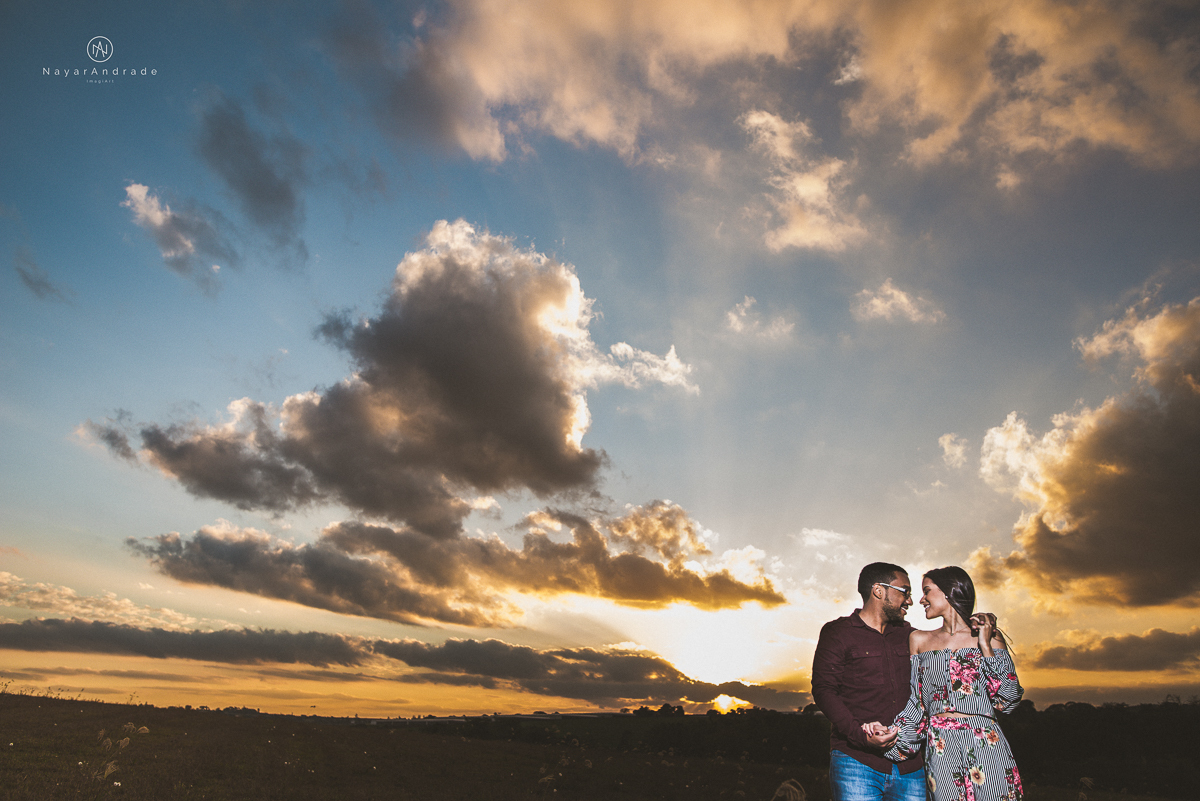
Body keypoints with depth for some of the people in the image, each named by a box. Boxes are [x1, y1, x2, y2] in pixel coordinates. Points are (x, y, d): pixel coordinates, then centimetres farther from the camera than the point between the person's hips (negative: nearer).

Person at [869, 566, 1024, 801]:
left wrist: (985, 645, -5)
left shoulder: (989, 636, 5)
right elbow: (916, 703, 10)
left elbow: (1008, 699, -3)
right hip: (939, 748, 2)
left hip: (987, 745, -1)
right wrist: (891, 732, -4)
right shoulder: (919, 640, 11)